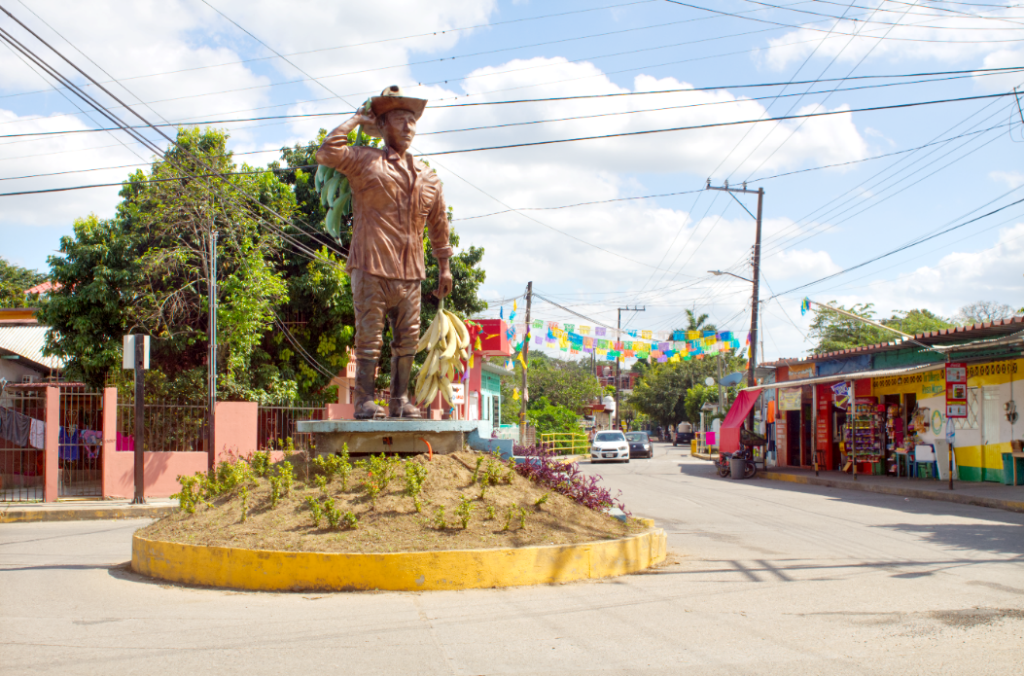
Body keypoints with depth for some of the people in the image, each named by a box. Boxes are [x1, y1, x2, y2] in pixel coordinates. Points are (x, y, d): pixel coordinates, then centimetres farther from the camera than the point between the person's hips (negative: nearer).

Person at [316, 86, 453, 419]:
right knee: (369, 336, -4)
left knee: (407, 339, 6)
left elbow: (438, 223, 24)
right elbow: (327, 153, -13)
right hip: (371, 266, -5)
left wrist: (444, 267, 22)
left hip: (409, 271, 5)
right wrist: (356, 120, -1)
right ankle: (364, 401, 2)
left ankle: (400, 400, 15)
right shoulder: (365, 161, 4)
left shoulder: (427, 176, 17)